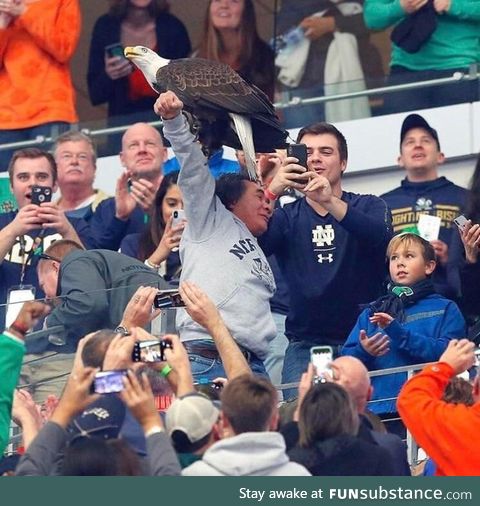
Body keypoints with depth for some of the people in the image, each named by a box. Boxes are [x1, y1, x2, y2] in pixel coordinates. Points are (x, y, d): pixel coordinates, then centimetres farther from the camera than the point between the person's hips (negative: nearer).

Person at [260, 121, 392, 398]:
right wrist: (272, 193, -27)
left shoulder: (369, 207, 8)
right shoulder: (287, 217, 11)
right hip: (306, 342, 1)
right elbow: (254, 245, -10)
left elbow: (381, 237, -16)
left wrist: (330, 202, -32)